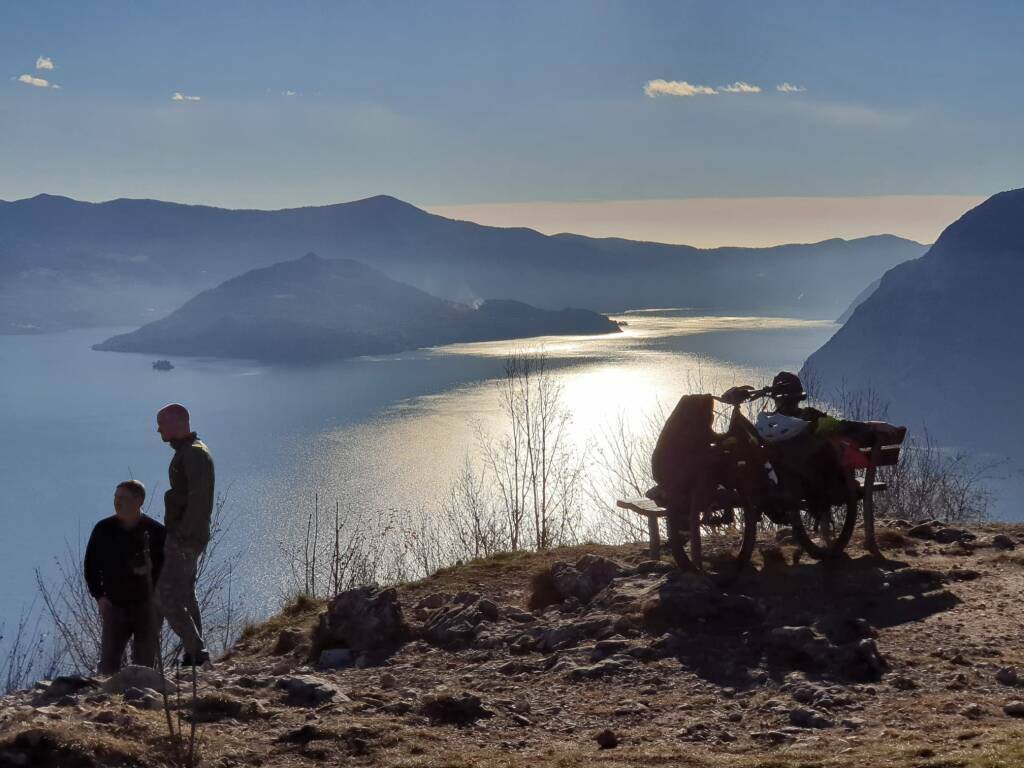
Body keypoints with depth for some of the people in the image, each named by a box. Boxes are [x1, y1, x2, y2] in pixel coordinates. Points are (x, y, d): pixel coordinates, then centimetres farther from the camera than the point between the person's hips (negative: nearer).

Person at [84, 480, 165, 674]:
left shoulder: (155, 531, -4)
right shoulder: (103, 529, 3)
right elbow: (91, 564, 11)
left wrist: (152, 569, -19)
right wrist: (98, 595, 1)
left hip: (147, 606, -1)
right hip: (114, 605, 2)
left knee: (144, 662, 1)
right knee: (109, 659, -7)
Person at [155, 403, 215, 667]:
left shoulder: (194, 453, -16)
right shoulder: (189, 451, 16)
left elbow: (197, 499, -24)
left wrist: (182, 535, -24)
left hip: (184, 538, -11)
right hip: (190, 537, 11)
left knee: (165, 596, -10)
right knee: (185, 594, 17)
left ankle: (196, 650, -10)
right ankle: (195, 652, 22)